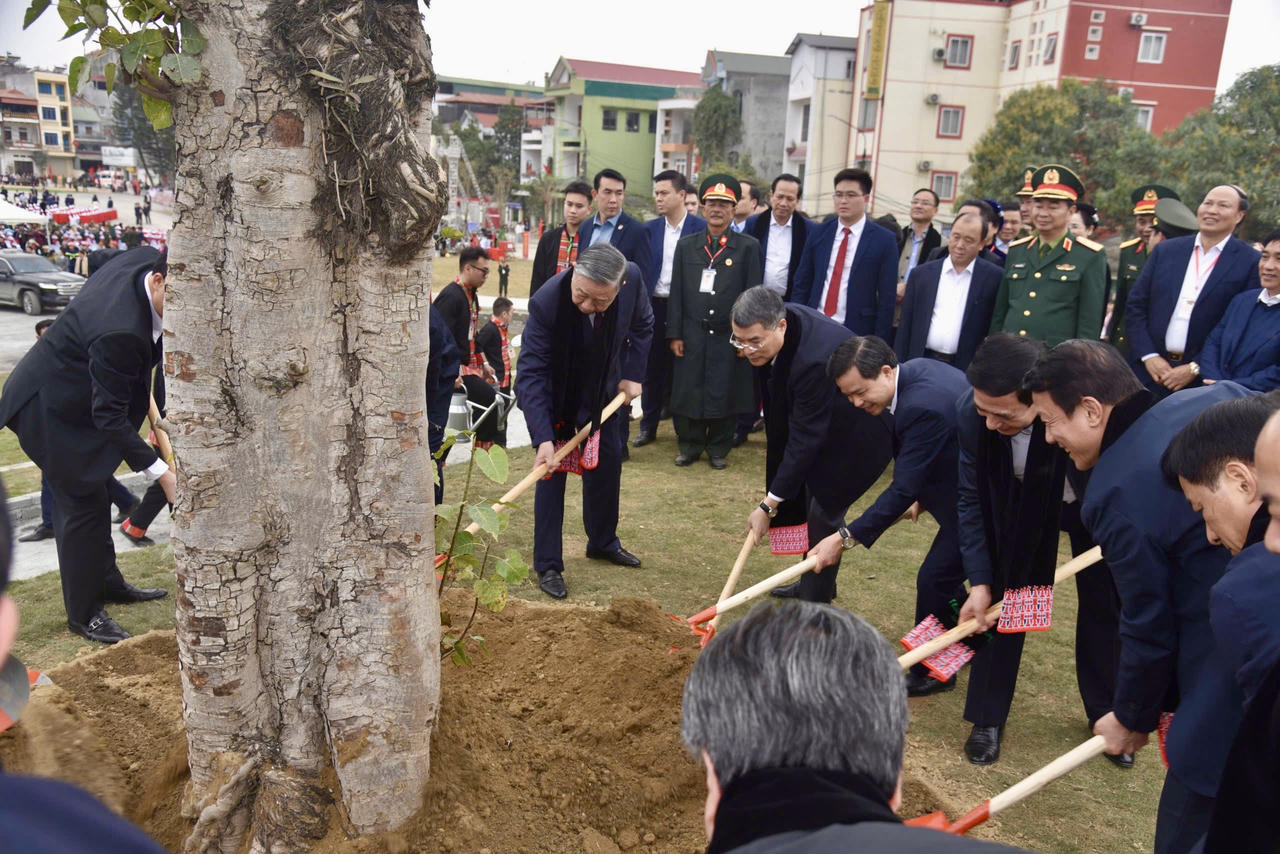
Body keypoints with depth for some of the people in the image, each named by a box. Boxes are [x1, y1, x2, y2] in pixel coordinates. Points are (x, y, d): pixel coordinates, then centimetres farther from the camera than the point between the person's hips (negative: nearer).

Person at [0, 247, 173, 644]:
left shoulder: (147, 257, -15)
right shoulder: (119, 331, -39)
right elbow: (109, 416, -31)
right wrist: (160, 472, -32)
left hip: (77, 394, 10)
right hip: (51, 409, -10)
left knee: (94, 494, 20)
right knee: (81, 502, -1)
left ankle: (108, 583, 37)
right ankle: (83, 613, 14)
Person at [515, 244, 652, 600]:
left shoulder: (633, 278, -26)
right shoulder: (546, 302, -37)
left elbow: (642, 325, -2)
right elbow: (530, 374, -36)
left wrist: (632, 375, -7)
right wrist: (543, 439, -42)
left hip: (604, 389, 5)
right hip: (556, 394, -4)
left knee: (608, 463, 13)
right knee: (551, 470, -6)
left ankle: (603, 541, 35)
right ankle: (548, 565, 6)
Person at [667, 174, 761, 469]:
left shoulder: (748, 246, 2)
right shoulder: (686, 245, 9)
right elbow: (676, 293, 7)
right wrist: (675, 334, 1)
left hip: (729, 336, -2)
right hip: (692, 335, 2)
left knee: (724, 393, 4)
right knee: (687, 391, 4)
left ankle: (718, 449, 20)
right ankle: (689, 446, 22)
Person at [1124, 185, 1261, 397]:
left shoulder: (1251, 263, -1)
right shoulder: (1165, 251, 9)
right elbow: (1136, 305, 7)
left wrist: (1195, 369, -11)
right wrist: (1149, 355, -4)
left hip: (1205, 379, -2)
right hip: (1150, 370, 3)